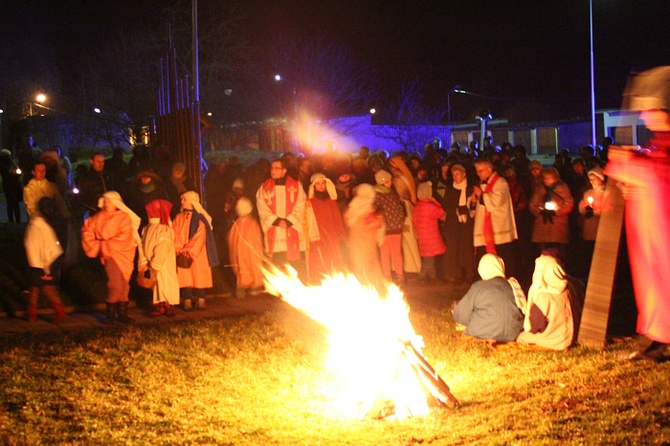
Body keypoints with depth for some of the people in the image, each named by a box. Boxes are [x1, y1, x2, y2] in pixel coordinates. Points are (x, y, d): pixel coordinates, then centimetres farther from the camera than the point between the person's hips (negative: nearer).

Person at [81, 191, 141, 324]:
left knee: (124, 284, 5)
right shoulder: (98, 218, 4)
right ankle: (111, 313, -5)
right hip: (109, 254, -1)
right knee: (115, 283, -15)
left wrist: (105, 245, -13)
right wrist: (96, 246, 2)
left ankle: (122, 313, 14)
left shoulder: (125, 218, -2)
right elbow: (87, 230, 12)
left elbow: (124, 238, -11)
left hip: (123, 254, 1)